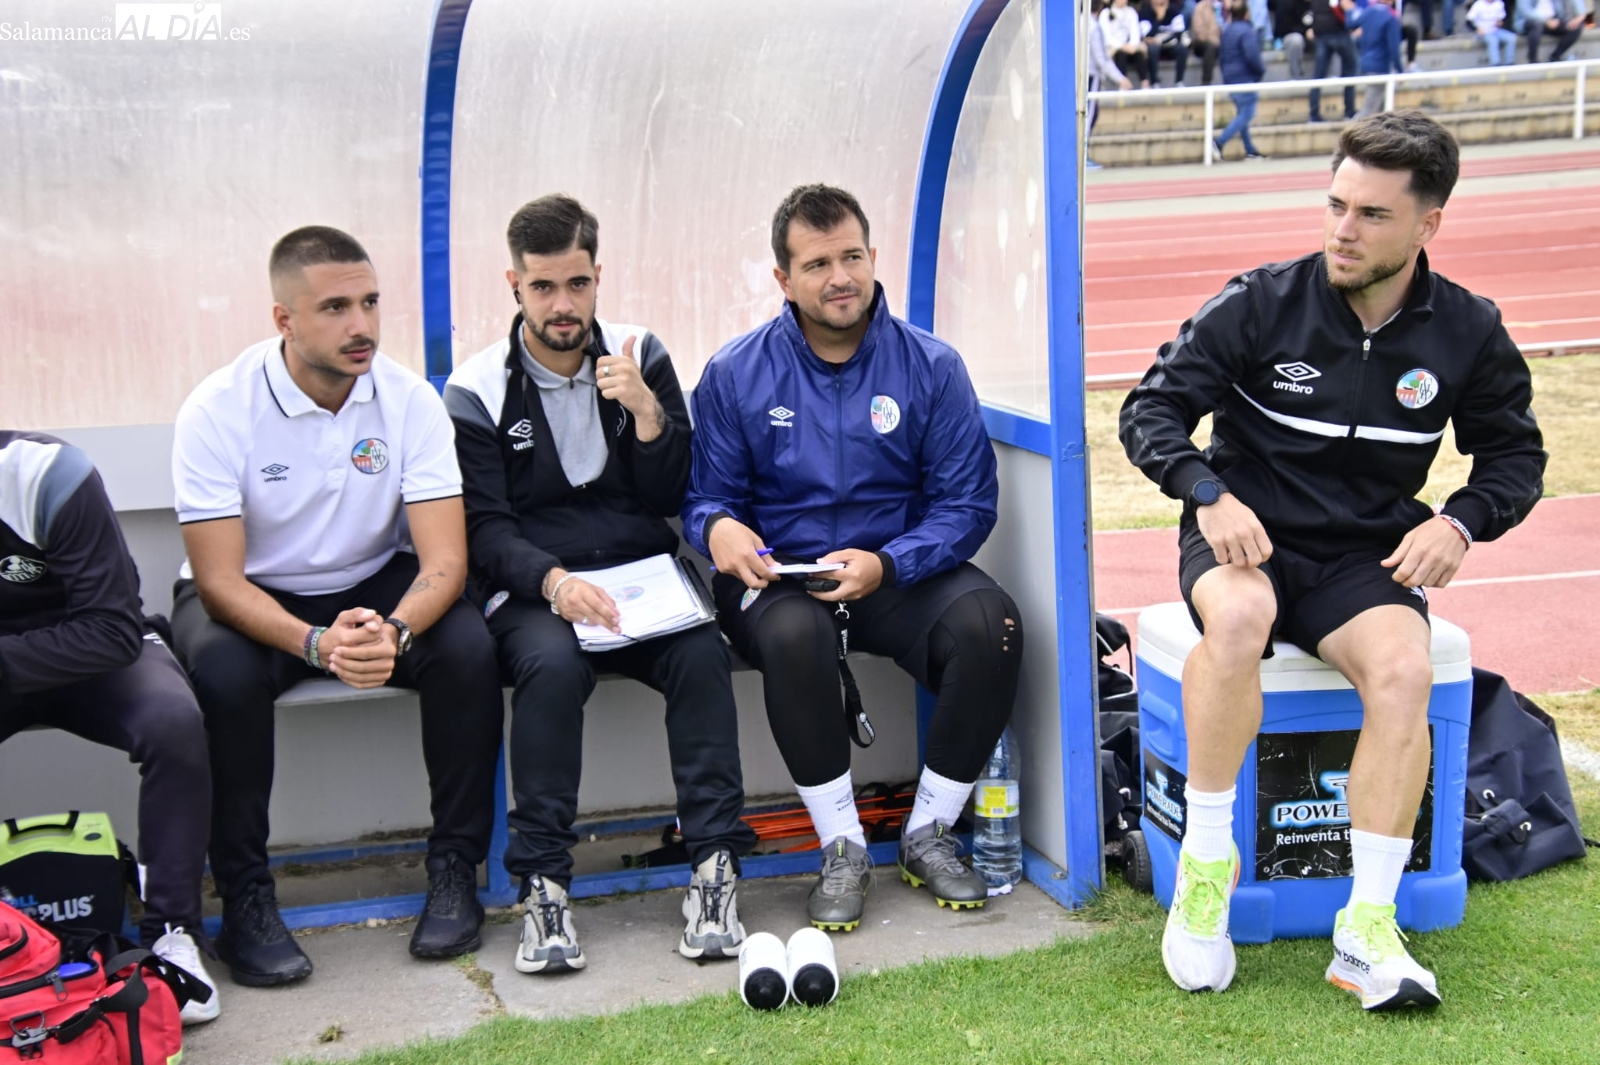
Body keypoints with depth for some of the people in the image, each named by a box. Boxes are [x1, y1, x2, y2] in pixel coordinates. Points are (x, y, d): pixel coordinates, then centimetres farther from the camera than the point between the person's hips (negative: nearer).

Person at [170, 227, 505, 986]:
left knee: (468, 646, -26)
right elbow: (219, 580, -21)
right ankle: (245, 897, -15)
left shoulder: (409, 400, -13)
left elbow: (445, 559, -17)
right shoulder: (219, 409, -19)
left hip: (375, 586, 2)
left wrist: (395, 631, -39)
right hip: (253, 598, -2)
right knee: (224, 672, -34)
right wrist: (316, 644, -40)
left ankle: (454, 868, -9)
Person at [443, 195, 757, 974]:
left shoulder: (641, 357, 9)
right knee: (552, 663, -35)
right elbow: (485, 529, -5)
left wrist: (646, 411, -12)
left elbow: (670, 496, 5)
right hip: (534, 589, -2)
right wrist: (553, 581, -25)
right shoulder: (477, 391, 2)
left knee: (702, 651, -29)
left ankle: (714, 871, -26)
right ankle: (542, 887, -27)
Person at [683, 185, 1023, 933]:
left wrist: (886, 564, -19)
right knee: (793, 635, -37)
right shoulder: (735, 374, 1)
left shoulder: (931, 366, 1)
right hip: (779, 575, -1)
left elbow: (968, 503, -2)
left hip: (899, 573, 1)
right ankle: (842, 849, -16)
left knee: (989, 623, -29)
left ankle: (928, 836, -7)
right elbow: (707, 495, 4)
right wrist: (718, 528, -22)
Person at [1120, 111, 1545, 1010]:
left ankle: (1368, 930, -22)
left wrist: (1461, 523, -8)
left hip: (1365, 558, 2)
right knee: (1239, 617, -38)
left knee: (1404, 671, -31)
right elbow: (1153, 407, -4)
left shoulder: (1467, 333, 0)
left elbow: (1515, 456, 13)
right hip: (1246, 537, -1)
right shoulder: (1262, 303, -7)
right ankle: (1207, 864, -23)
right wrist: (1211, 496, -21)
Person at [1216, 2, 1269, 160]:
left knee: (1242, 114, 14)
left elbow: (1222, 55, 17)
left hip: (1230, 78, 9)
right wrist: (1261, 69, -8)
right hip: (1245, 78, -9)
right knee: (1245, 115, -7)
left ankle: (1250, 150, 18)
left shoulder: (1226, 30, 11)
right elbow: (1252, 56, -25)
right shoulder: (1247, 31, -17)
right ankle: (1219, 142, -18)